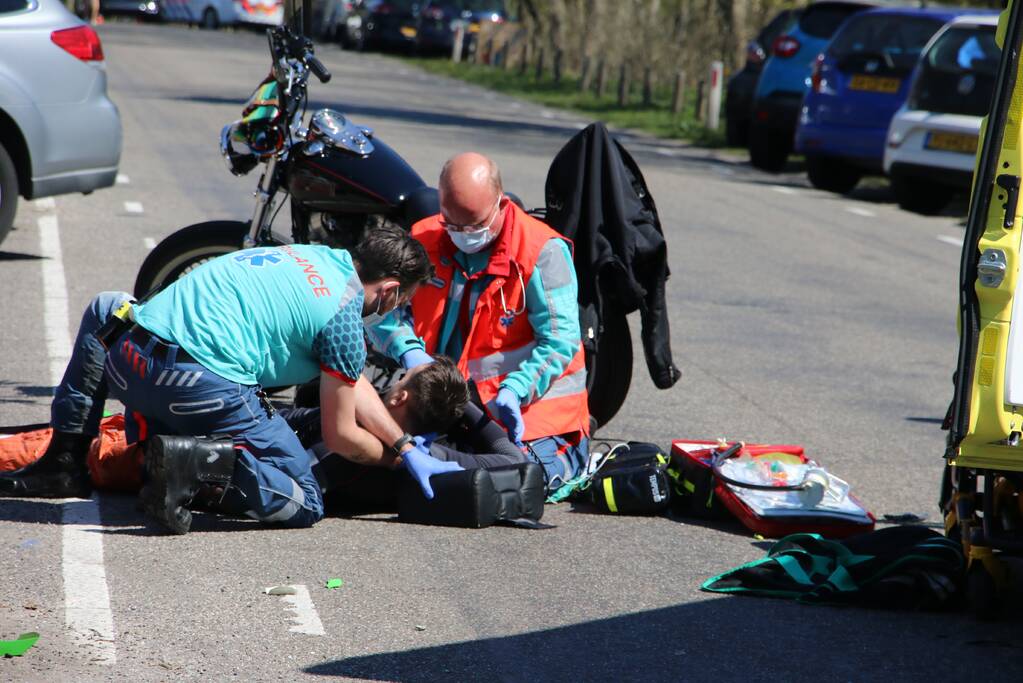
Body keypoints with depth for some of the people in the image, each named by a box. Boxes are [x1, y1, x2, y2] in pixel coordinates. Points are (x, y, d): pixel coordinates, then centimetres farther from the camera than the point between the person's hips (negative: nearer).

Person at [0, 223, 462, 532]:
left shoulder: (314, 256, 24)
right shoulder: (343, 315, 1)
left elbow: (354, 382, 31)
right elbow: (341, 436, 5)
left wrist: (406, 446, 30)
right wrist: (401, 458, 23)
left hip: (128, 360, 7)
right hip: (202, 385, -7)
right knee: (304, 505, 5)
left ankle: (63, 462, 30)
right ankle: (197, 463, -18)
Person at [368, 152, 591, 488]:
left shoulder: (543, 252, -12)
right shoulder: (424, 241, 3)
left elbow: (560, 341, -16)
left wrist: (515, 391, -31)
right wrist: (408, 351, -19)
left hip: (531, 401, -4)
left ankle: (571, 447, 11)